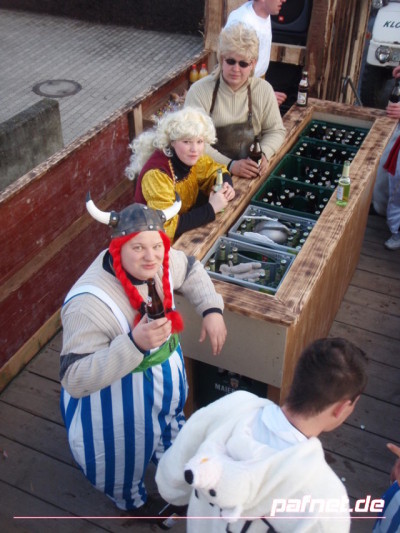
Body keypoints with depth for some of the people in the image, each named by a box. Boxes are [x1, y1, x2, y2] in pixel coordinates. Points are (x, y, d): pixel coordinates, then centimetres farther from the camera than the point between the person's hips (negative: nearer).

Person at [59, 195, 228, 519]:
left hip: (167, 382, 7)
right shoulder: (89, 304, -40)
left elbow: (191, 270, 6)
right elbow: (75, 380, -38)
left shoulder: (160, 263, -18)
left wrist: (212, 310, -9)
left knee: (169, 429, 36)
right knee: (127, 460, 23)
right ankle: (133, 501, 59)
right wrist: (135, 344, -48)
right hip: (119, 408, -6)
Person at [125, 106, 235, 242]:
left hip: (186, 228, 7)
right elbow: (166, 227, -34)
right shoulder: (157, 174, -29)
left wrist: (225, 186, -14)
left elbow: (217, 170, 9)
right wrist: (211, 209, -30)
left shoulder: (189, 157, -9)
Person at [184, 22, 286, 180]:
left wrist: (264, 154, -10)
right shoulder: (199, 91, -9)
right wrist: (230, 165, -23)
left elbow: (275, 130, 11)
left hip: (251, 175, 3)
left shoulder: (263, 90, 1)